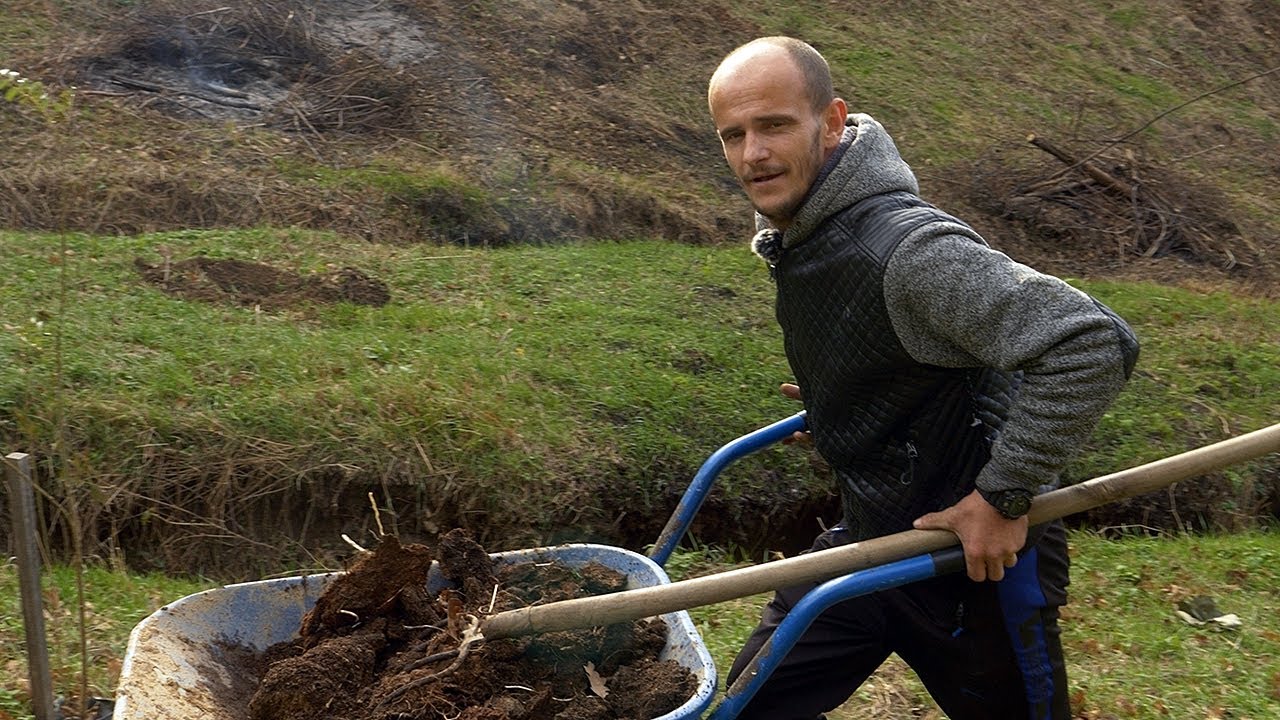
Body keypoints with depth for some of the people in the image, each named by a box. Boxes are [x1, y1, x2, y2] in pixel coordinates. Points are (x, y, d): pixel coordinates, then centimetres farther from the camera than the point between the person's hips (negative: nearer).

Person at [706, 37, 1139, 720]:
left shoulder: (909, 248, -29)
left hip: (975, 556, -8)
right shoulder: (792, 233, 0)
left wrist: (1002, 497, -28)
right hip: (866, 535, 8)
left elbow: (1094, 344, -34)